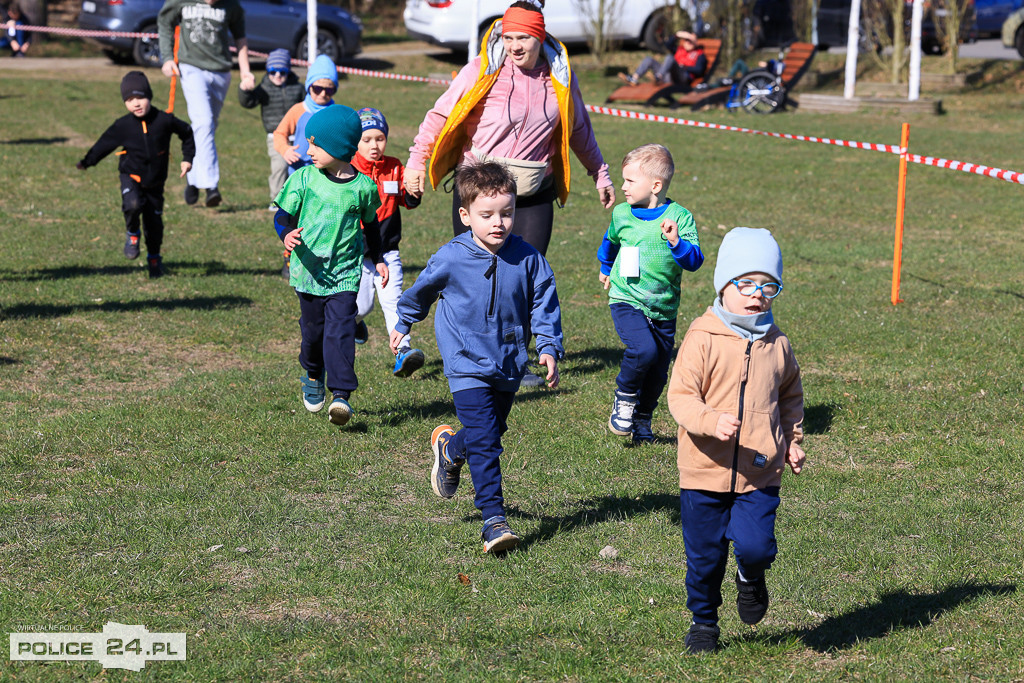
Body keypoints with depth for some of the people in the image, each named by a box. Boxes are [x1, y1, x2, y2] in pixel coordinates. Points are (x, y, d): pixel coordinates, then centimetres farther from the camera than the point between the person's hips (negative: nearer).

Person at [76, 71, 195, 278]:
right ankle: (132, 234, 3)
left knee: (154, 222, 5)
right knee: (133, 205, -29)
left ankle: (154, 258, 29)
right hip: (131, 176, -1)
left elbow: (187, 133, 7)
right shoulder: (123, 126, -9)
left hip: (155, 181, 1)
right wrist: (87, 162, -5)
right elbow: (104, 144, 1)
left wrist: (187, 158, 3)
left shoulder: (164, 120, -9)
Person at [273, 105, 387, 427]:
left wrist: (378, 259, 17)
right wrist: (287, 234, -22)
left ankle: (341, 394, -13)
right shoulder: (303, 178, -3)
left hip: (345, 273, -1)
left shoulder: (362, 187, -1)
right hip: (309, 270, 1)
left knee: (340, 330, -13)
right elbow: (283, 215, -1)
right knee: (313, 329, 12)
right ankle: (313, 377, 40)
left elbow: (371, 224, 15)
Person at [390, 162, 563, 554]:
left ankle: (449, 448, 51)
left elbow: (545, 306, 2)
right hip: (468, 366, -4)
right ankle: (494, 518, -10)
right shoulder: (451, 260, -11)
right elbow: (421, 292, 8)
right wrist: (403, 324, 22)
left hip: (508, 368, 4)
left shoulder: (528, 260, -7)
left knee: (490, 433, 19)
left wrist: (549, 349, -11)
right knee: (484, 442, -14)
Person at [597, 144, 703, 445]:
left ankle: (642, 420, 30)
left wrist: (676, 242, -32)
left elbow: (694, 262, -15)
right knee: (643, 349, -26)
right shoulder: (621, 214, 1)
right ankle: (624, 398, -2)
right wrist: (605, 268, 39)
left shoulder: (679, 217, -8)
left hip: (663, 308, 1)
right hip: (627, 300, 0)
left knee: (658, 371, 6)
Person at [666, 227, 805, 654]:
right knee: (704, 555, 8)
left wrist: (792, 441, 16)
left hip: (760, 473, 2)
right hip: (705, 471, -2)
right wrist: (712, 421, -31)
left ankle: (751, 576, 22)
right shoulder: (702, 340, -9)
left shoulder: (777, 345, 5)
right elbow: (680, 396, -14)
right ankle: (703, 620, 32)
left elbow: (791, 395, 22)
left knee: (755, 546, -14)